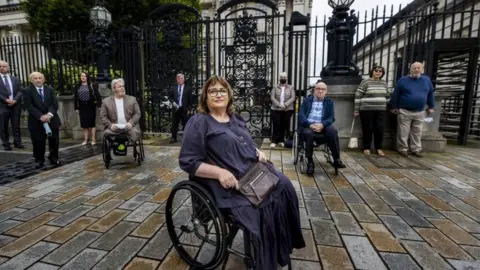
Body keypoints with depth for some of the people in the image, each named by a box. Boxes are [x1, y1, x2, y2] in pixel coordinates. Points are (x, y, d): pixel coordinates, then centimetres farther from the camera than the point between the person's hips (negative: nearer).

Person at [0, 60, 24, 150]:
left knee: (16, 125, 4)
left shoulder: (15, 79, 14)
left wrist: (15, 100, -9)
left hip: (15, 105, 2)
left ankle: (17, 142, 9)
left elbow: (19, 91, 7)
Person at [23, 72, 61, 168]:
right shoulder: (27, 91, 1)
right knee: (38, 143, 1)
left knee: (54, 141, 5)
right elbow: (29, 106, -9)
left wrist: (49, 114, -18)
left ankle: (54, 159, 19)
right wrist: (40, 116, -21)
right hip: (36, 121, -2)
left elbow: (55, 104, -1)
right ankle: (39, 160, 16)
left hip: (52, 119, 2)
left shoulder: (50, 90, 9)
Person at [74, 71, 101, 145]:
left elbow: (97, 95, -7)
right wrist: (76, 108, 7)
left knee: (91, 122, 0)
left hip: (90, 106, -4)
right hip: (82, 107, 4)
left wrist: (99, 104, -15)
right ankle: (86, 139, 14)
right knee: (84, 123, 6)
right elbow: (76, 98, 11)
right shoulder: (78, 87, 9)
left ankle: (93, 139, 6)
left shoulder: (92, 86, -2)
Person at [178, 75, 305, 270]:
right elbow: (187, 161, -13)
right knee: (263, 205, -22)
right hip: (230, 182, -7)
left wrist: (258, 152, 4)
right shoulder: (198, 122, -7)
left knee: (283, 186, -10)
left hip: (254, 171, 8)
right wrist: (220, 172, -23)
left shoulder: (236, 119, 15)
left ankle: (284, 245, 8)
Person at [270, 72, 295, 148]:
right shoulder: (275, 87, 8)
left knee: (284, 126, 3)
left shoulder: (291, 87, 8)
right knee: (276, 125, -5)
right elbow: (272, 97, -3)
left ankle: (281, 140, 13)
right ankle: (274, 141, 1)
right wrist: (278, 105, -18)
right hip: (276, 109, -1)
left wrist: (285, 105, -17)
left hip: (287, 110, 1)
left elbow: (292, 98, -2)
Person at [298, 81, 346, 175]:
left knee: (333, 131, -31)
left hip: (323, 125, 1)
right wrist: (310, 125, -18)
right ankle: (310, 162, -22)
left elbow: (331, 117, 4)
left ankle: (336, 159, -18)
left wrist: (322, 124, -18)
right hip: (308, 125, -1)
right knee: (309, 133, -36)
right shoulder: (307, 100, 13)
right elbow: (301, 115, 1)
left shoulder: (329, 102, 15)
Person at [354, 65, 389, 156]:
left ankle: (379, 148, 16)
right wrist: (356, 110, -10)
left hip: (380, 110, 5)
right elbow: (358, 96, -8)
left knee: (380, 129, 4)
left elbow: (386, 96, 22)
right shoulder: (365, 82, -5)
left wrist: (387, 106, 18)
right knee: (367, 130, 1)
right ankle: (366, 148, 13)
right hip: (367, 110, -4)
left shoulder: (384, 83, 12)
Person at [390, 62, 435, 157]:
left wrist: (431, 107, 13)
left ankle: (416, 150, 20)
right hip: (404, 111, -3)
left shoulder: (427, 80, 7)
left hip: (420, 112, 3)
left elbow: (431, 94, 15)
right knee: (403, 132, 1)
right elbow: (395, 94, -1)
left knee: (417, 132, 10)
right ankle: (403, 149, 11)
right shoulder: (403, 80, -3)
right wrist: (394, 107, -2)